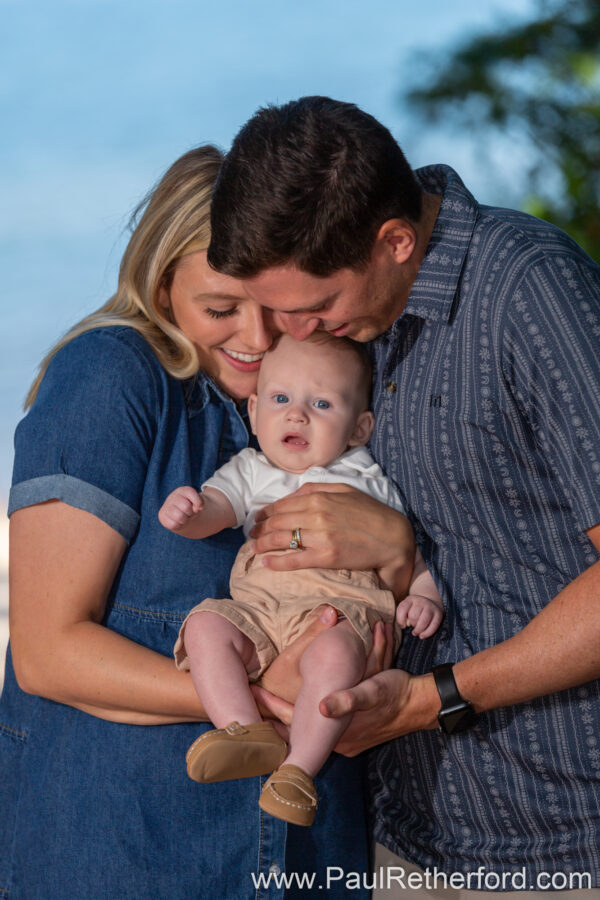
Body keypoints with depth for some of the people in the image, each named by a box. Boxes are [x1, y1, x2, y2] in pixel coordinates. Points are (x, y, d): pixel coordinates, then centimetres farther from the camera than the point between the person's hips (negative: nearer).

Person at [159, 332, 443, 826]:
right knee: (206, 624, -26)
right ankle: (249, 736, -26)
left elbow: (411, 550, 23)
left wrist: (425, 596, 2)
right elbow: (214, 508, 4)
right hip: (258, 606, 3)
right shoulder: (251, 471, 23)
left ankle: (299, 768, -28)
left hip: (343, 605, -3)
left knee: (334, 651, -36)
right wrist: (184, 511, -21)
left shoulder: (368, 482, 21)